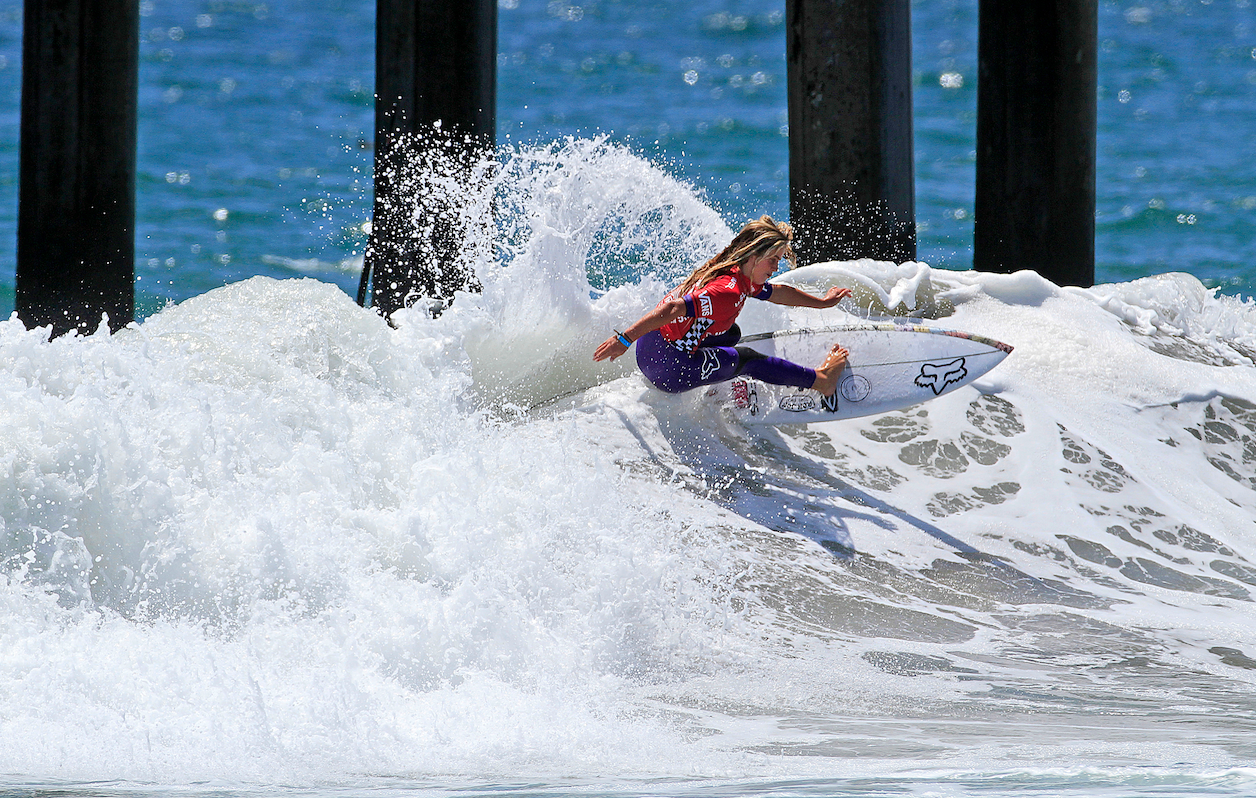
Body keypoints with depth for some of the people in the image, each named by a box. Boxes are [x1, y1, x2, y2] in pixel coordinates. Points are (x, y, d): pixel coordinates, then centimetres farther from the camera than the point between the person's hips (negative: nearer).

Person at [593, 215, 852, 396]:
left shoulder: (743, 278, 7)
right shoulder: (728, 292, -23)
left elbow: (777, 292, 27)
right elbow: (673, 308, -31)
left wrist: (822, 302, 38)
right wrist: (625, 340, -35)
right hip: (668, 369, -9)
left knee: (732, 333, 26)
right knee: (745, 358, 4)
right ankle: (819, 380, 18)